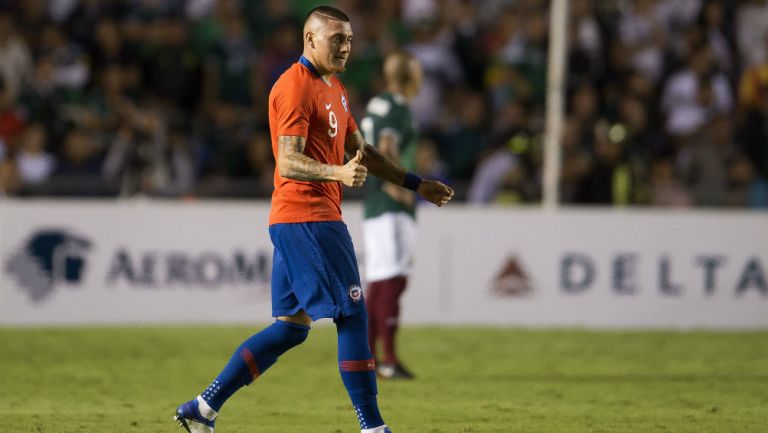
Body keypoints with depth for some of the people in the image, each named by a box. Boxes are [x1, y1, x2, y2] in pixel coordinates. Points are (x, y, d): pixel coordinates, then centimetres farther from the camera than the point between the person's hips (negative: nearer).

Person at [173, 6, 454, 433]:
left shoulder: (334, 88, 19)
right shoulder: (295, 87, -13)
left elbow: (360, 151, 28)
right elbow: (288, 163, -21)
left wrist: (417, 184, 25)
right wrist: (339, 173, -37)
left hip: (318, 217, 10)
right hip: (306, 217, -10)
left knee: (292, 326, 10)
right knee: (353, 316, -8)